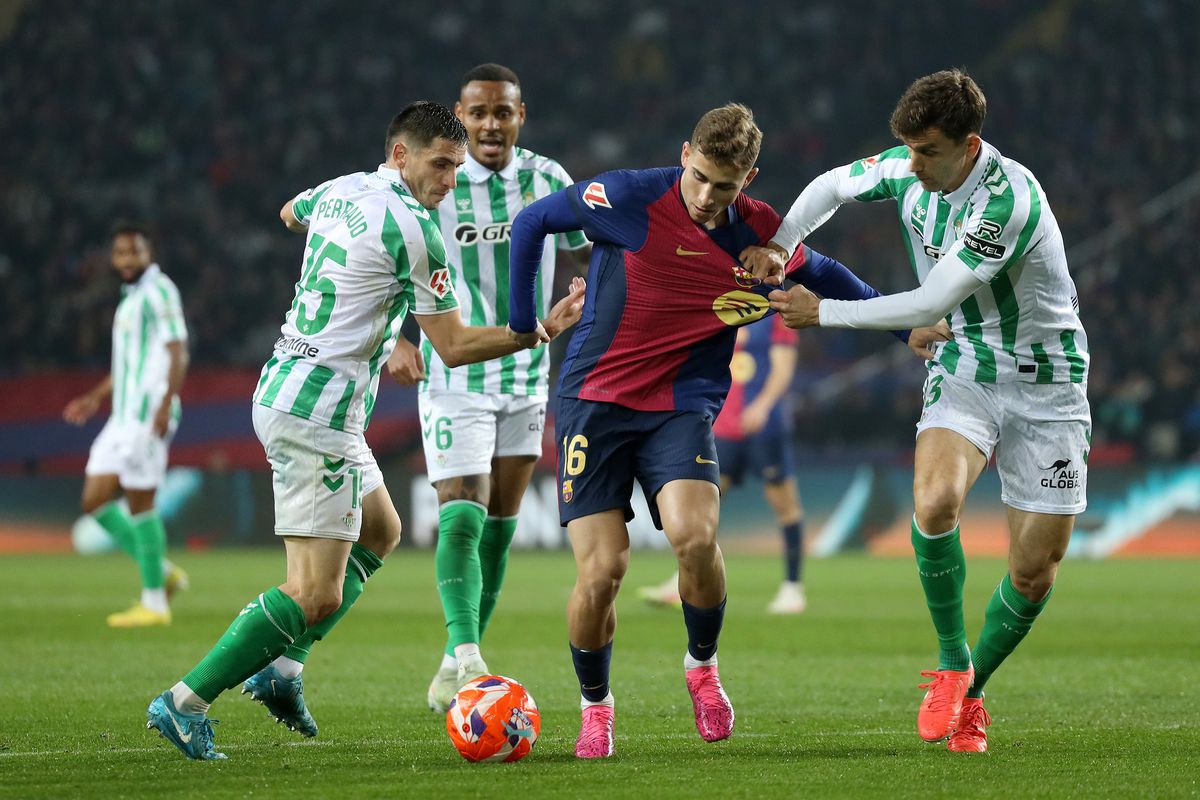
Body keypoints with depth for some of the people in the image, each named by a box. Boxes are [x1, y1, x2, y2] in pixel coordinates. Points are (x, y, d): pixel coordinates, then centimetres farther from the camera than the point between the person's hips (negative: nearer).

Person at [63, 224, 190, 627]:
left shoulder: (159, 291, -8)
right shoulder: (130, 297, 21)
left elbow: (177, 352, -16)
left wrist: (166, 404, -25)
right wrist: (97, 397, 28)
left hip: (148, 415, -9)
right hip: (123, 416, 9)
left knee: (140, 502, -7)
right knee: (95, 500, 5)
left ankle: (154, 602, 0)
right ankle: (162, 572, 13)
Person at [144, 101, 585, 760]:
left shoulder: (339, 191, 11)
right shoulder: (412, 229, -15)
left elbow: (290, 213, 37)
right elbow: (453, 347, -11)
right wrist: (543, 330, -7)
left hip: (279, 391, 10)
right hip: (318, 413, -10)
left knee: (380, 532, 26)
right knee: (316, 594, -10)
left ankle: (281, 667, 17)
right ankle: (185, 703, -9)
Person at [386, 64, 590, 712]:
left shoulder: (547, 180, 0)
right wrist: (393, 342, -21)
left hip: (527, 378, 5)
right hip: (454, 375, -5)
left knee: (499, 526, 9)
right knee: (462, 518, -19)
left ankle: (456, 666, 18)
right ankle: (465, 659, -27)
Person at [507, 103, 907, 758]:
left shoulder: (764, 237, -2)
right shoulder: (630, 199, -12)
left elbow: (826, 275, 20)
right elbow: (531, 223, 2)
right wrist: (522, 322, 3)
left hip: (683, 406, 1)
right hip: (594, 402, -1)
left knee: (695, 538, -25)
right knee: (602, 569, -12)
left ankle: (702, 666, 6)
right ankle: (594, 705, 15)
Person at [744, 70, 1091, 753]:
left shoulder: (1009, 199, -27)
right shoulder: (910, 171, -5)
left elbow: (930, 304, -25)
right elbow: (831, 185, 14)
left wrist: (824, 313, -17)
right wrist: (780, 244, -5)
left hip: (1045, 383, -4)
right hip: (965, 369, 4)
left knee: (1036, 570, -4)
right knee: (936, 500, -27)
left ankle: (970, 694, 22)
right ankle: (952, 665, -7)